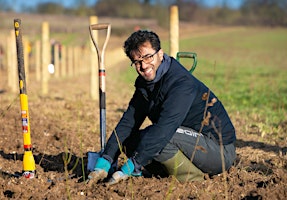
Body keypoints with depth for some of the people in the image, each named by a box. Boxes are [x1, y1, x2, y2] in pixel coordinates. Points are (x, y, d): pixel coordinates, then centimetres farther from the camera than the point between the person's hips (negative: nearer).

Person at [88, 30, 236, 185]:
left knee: (156, 137, -29)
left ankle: (194, 181, -10)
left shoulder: (181, 83, -24)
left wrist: (128, 168, -35)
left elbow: (163, 130, -33)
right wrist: (103, 163, -10)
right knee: (130, 140, 2)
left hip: (220, 151, -9)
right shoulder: (145, 82, 5)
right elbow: (127, 123, 1)